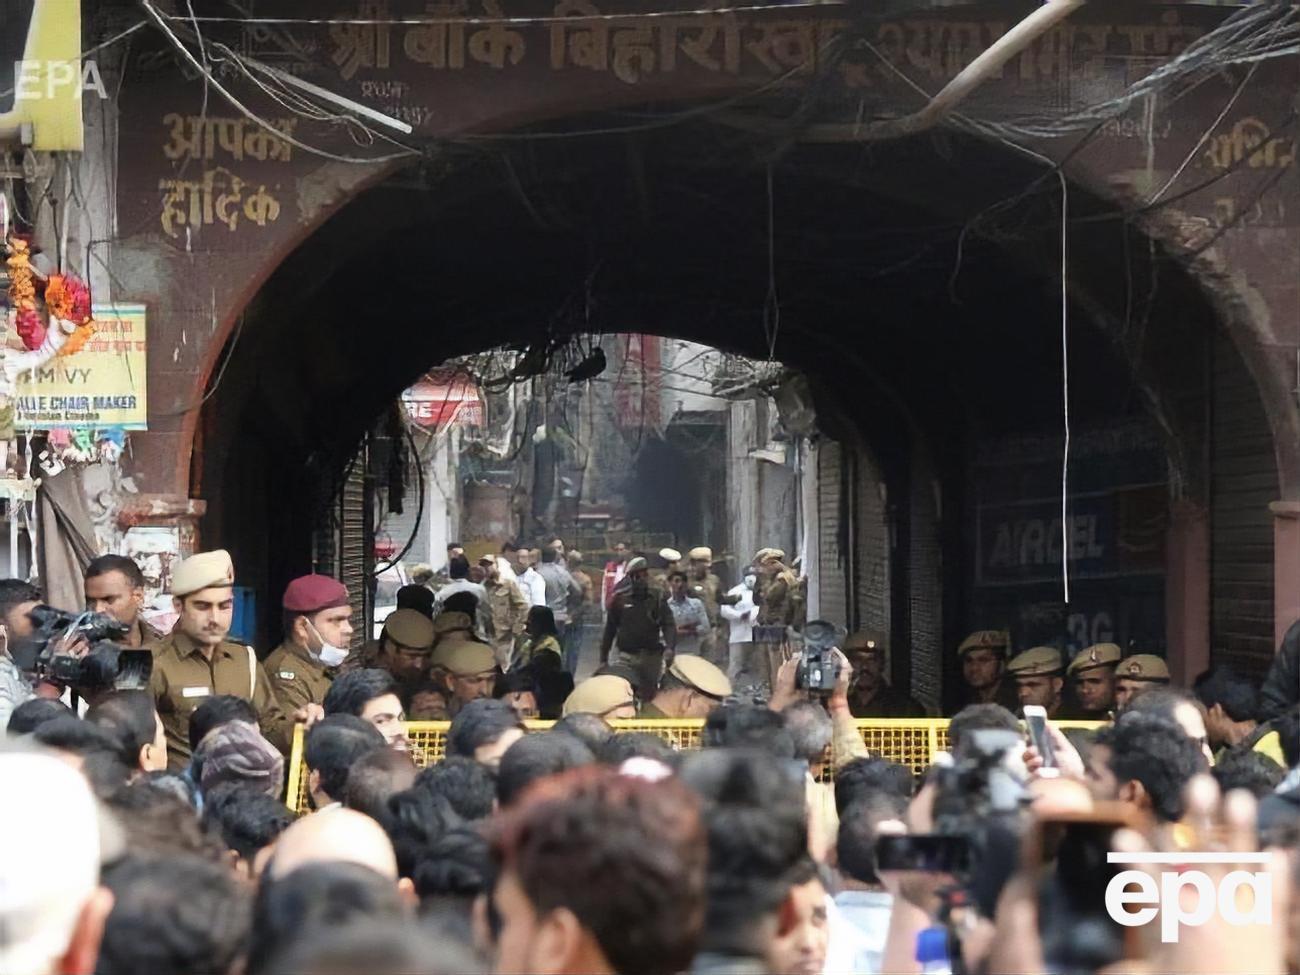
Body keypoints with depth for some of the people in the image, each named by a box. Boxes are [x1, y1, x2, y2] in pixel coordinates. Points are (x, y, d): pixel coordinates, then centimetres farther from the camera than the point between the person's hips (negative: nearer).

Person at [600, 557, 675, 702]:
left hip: (651, 656, 1)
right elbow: (610, 629, 7)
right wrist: (603, 657, 8)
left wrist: (669, 646, -23)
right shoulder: (620, 598, 2)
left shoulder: (658, 598, 2)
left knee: (649, 695, 7)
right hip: (627, 656, -1)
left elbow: (669, 625, -5)